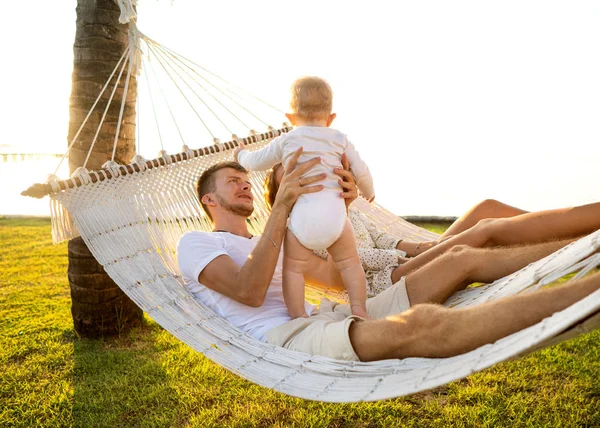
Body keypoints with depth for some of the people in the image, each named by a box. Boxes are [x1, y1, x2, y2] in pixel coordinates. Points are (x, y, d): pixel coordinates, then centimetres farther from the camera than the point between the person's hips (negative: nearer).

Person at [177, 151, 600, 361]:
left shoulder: (269, 242, 32)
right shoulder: (195, 243, 10)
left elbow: (337, 276, 22)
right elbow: (250, 292, -11)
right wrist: (282, 206, -14)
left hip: (332, 318, 8)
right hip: (287, 337, -8)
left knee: (462, 258, -2)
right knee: (420, 325, -36)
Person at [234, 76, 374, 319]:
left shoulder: (285, 141, 15)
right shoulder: (339, 139, 15)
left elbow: (256, 162, 26)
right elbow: (361, 173, 14)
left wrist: (241, 155, 50)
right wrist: (369, 193, 36)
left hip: (301, 217, -1)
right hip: (334, 213, 1)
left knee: (293, 268, 10)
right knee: (349, 264, 15)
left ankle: (299, 318, 5)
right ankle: (359, 311, 9)